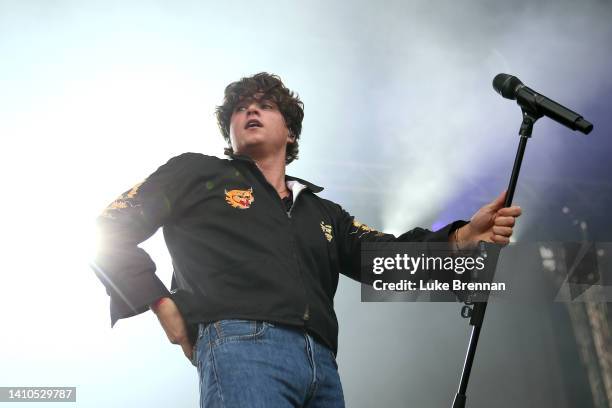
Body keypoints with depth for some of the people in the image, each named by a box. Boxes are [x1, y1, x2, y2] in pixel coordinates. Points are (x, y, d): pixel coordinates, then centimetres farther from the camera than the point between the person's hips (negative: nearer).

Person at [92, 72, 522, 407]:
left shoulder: (323, 213, 29)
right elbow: (111, 231, 12)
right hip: (242, 344, -5)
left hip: (323, 365, 5)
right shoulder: (196, 173, 16)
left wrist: (463, 237, -4)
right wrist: (164, 306, 0)